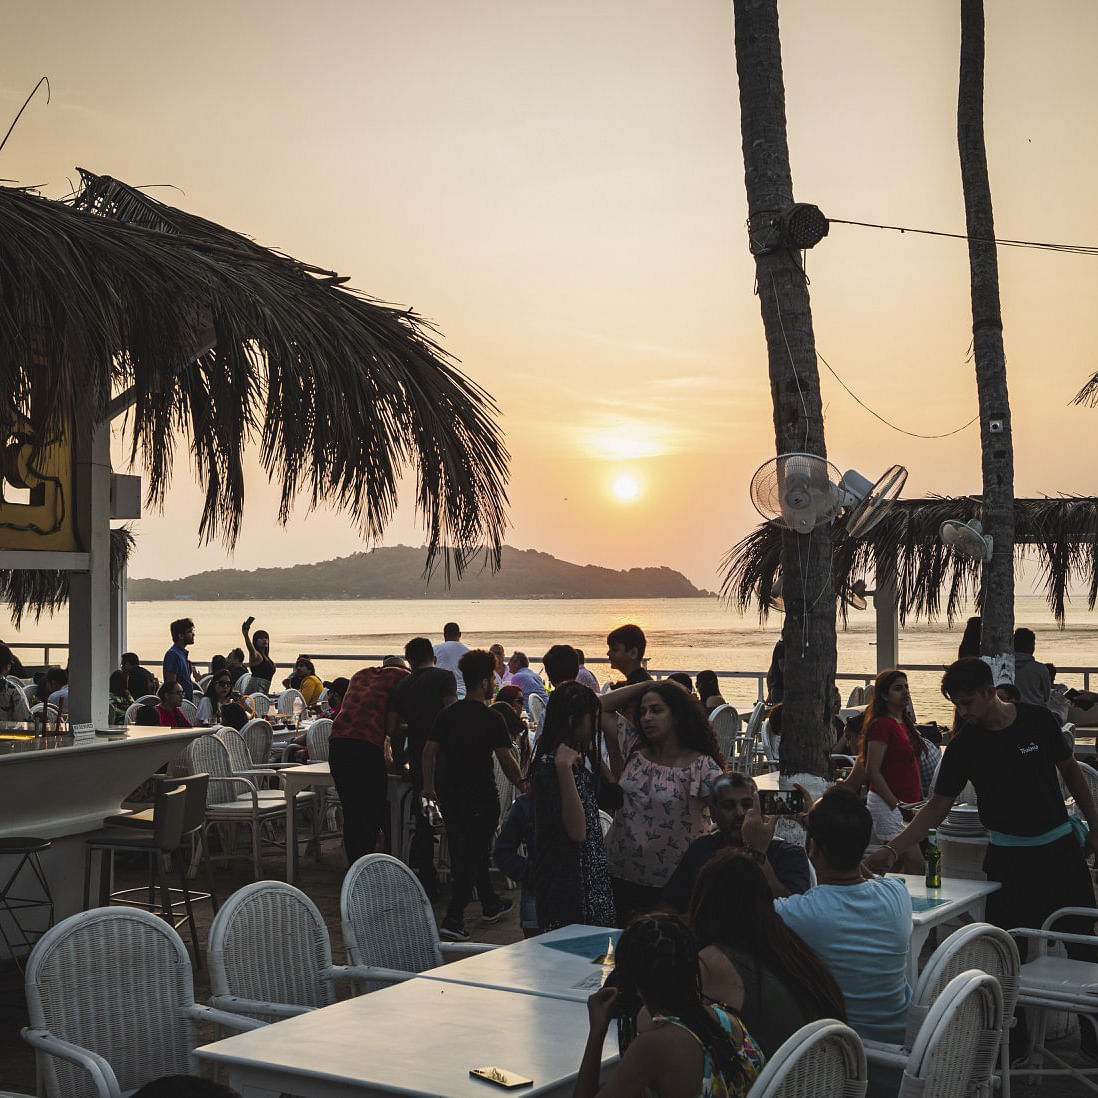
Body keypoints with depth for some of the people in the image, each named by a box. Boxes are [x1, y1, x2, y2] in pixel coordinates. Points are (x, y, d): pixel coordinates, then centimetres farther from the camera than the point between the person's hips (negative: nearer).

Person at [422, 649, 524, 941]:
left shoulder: (447, 714, 4)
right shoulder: (492, 720, -13)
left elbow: (429, 750, 5)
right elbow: (506, 760, -14)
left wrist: (429, 785, 14)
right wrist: (522, 785, 0)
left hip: (450, 794, 7)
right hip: (480, 796, -6)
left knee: (469, 851, 19)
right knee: (473, 856, -1)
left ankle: (491, 905, 34)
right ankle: (453, 920, -8)